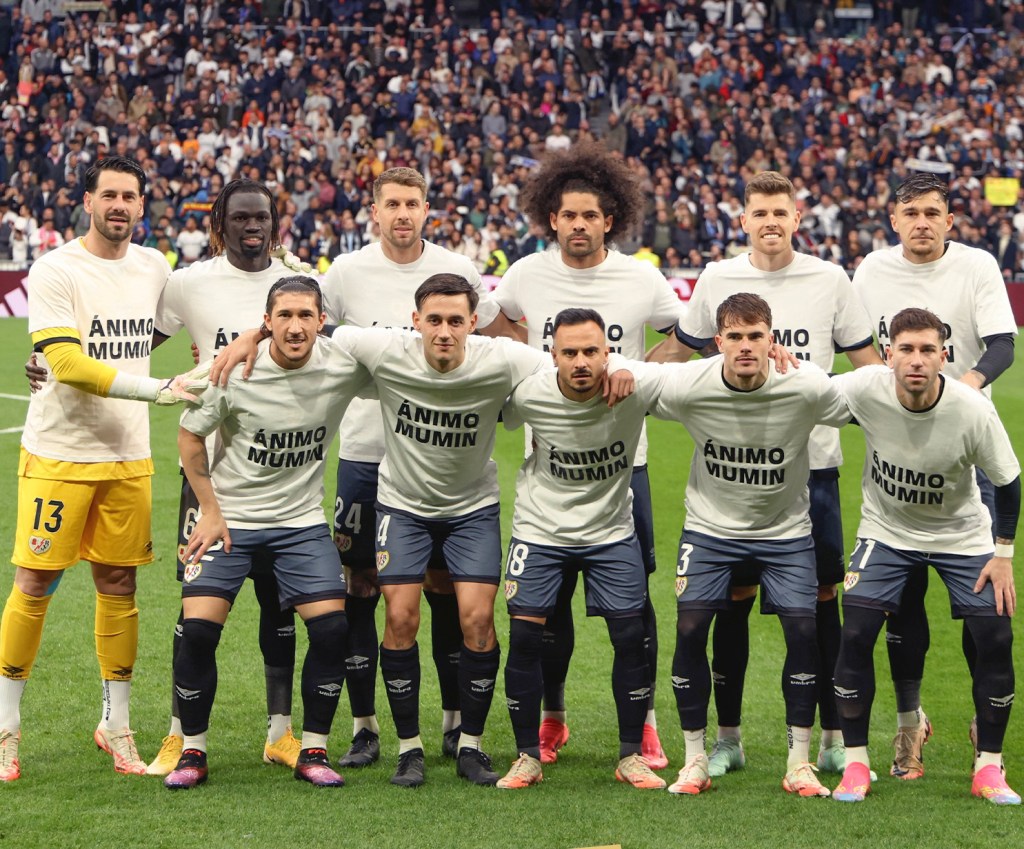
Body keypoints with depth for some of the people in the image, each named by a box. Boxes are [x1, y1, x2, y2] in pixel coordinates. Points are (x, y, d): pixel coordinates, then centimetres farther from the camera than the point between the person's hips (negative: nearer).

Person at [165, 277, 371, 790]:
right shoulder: (236, 372, -15)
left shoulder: (343, 368, -12)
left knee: (332, 627, -13)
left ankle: (313, 752, 3)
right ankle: (193, 752, 3)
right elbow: (190, 434, -1)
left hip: (301, 521, 2)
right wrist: (210, 510, -2)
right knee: (198, 628, -14)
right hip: (228, 517, -2)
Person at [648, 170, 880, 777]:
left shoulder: (830, 281, 1)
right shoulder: (717, 281, 2)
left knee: (822, 596, 1)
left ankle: (833, 738, 9)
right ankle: (728, 737, 12)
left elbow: (867, 362, 10)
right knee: (735, 596, 3)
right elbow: (678, 349, 15)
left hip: (813, 460, 0)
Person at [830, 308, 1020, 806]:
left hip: (962, 535, 0)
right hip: (887, 530, 0)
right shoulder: (864, 390, -24)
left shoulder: (974, 412, -25)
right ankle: (855, 764, 0)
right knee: (855, 633, -14)